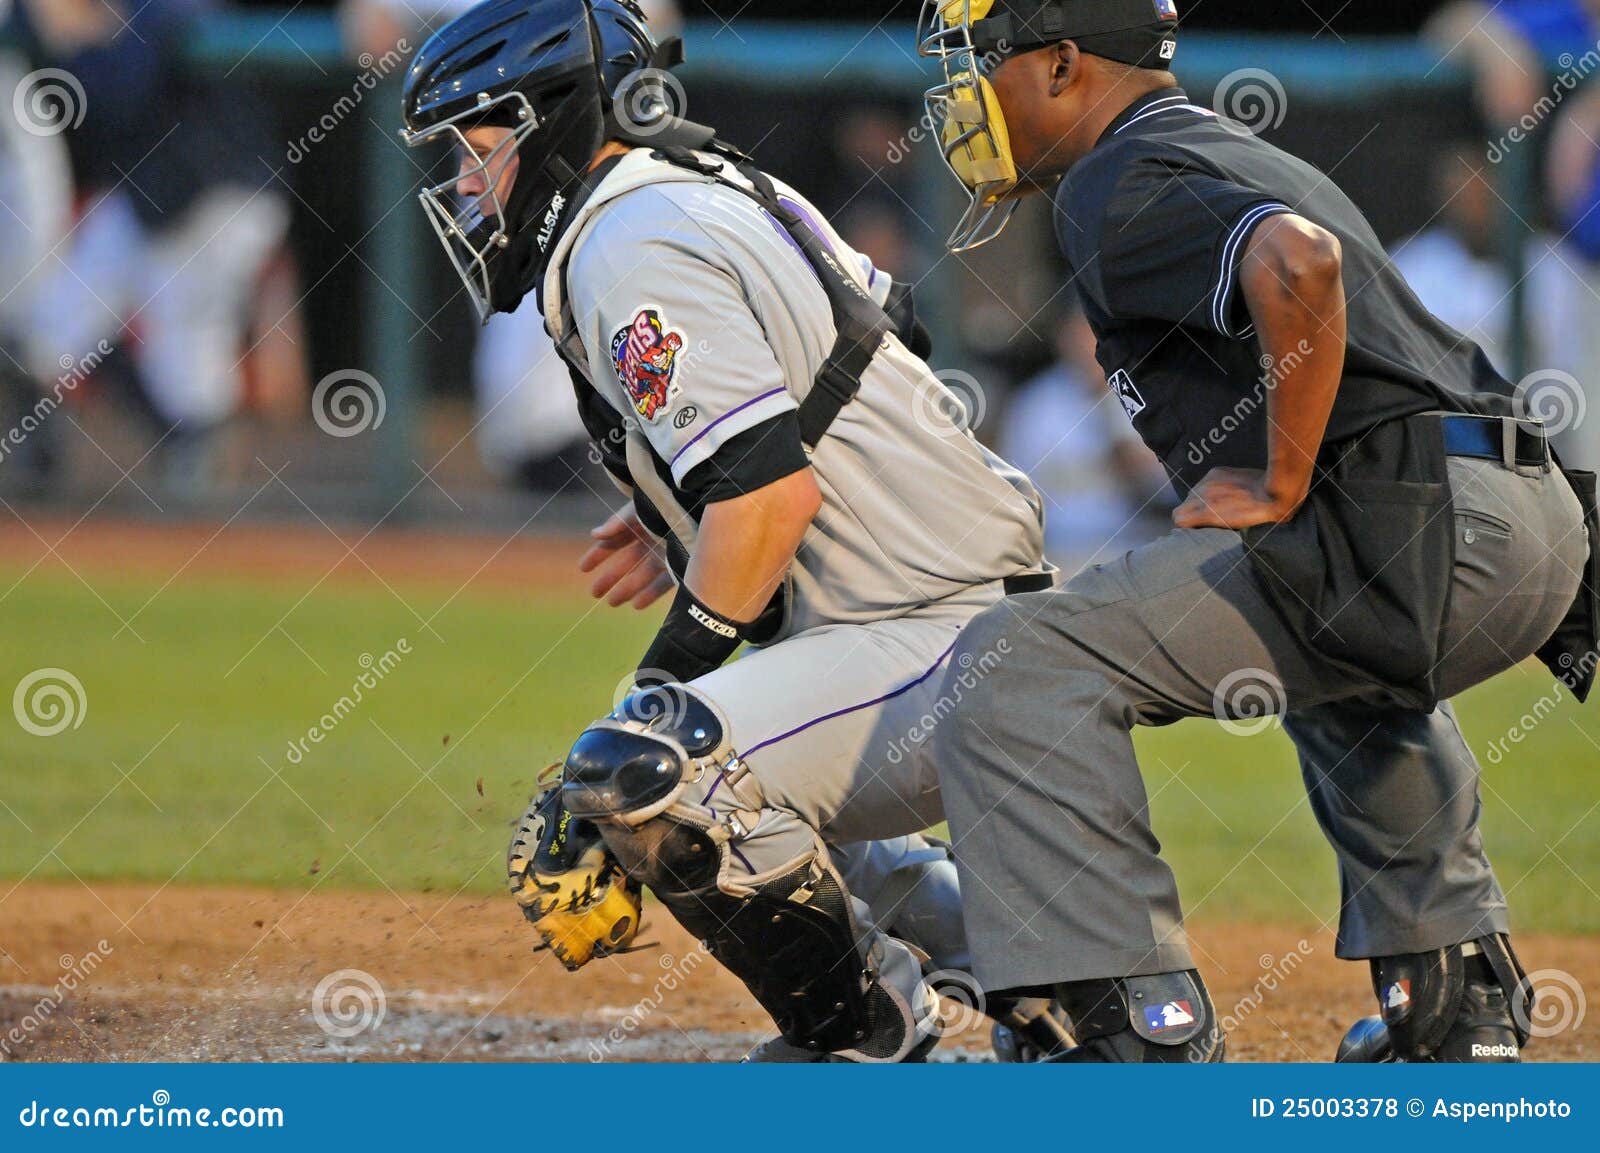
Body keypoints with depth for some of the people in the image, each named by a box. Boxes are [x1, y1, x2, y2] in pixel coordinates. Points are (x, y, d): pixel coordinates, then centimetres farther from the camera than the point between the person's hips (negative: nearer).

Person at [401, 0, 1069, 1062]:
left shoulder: (632, 251, -15)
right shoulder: (723, 190, 16)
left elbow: (771, 491, -24)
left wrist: (678, 665, -11)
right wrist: (678, 526, 23)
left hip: (943, 645, -11)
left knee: (636, 781, -26)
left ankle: (866, 1032, -8)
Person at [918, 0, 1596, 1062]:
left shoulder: (1116, 185, -4)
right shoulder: (1242, 157, 28)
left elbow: (1299, 265, -23)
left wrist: (1280, 486, -15)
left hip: (1430, 527, -10)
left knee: (1014, 667, -16)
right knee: (1345, 663, 45)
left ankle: (1145, 1035, -22)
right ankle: (1458, 998, 41)